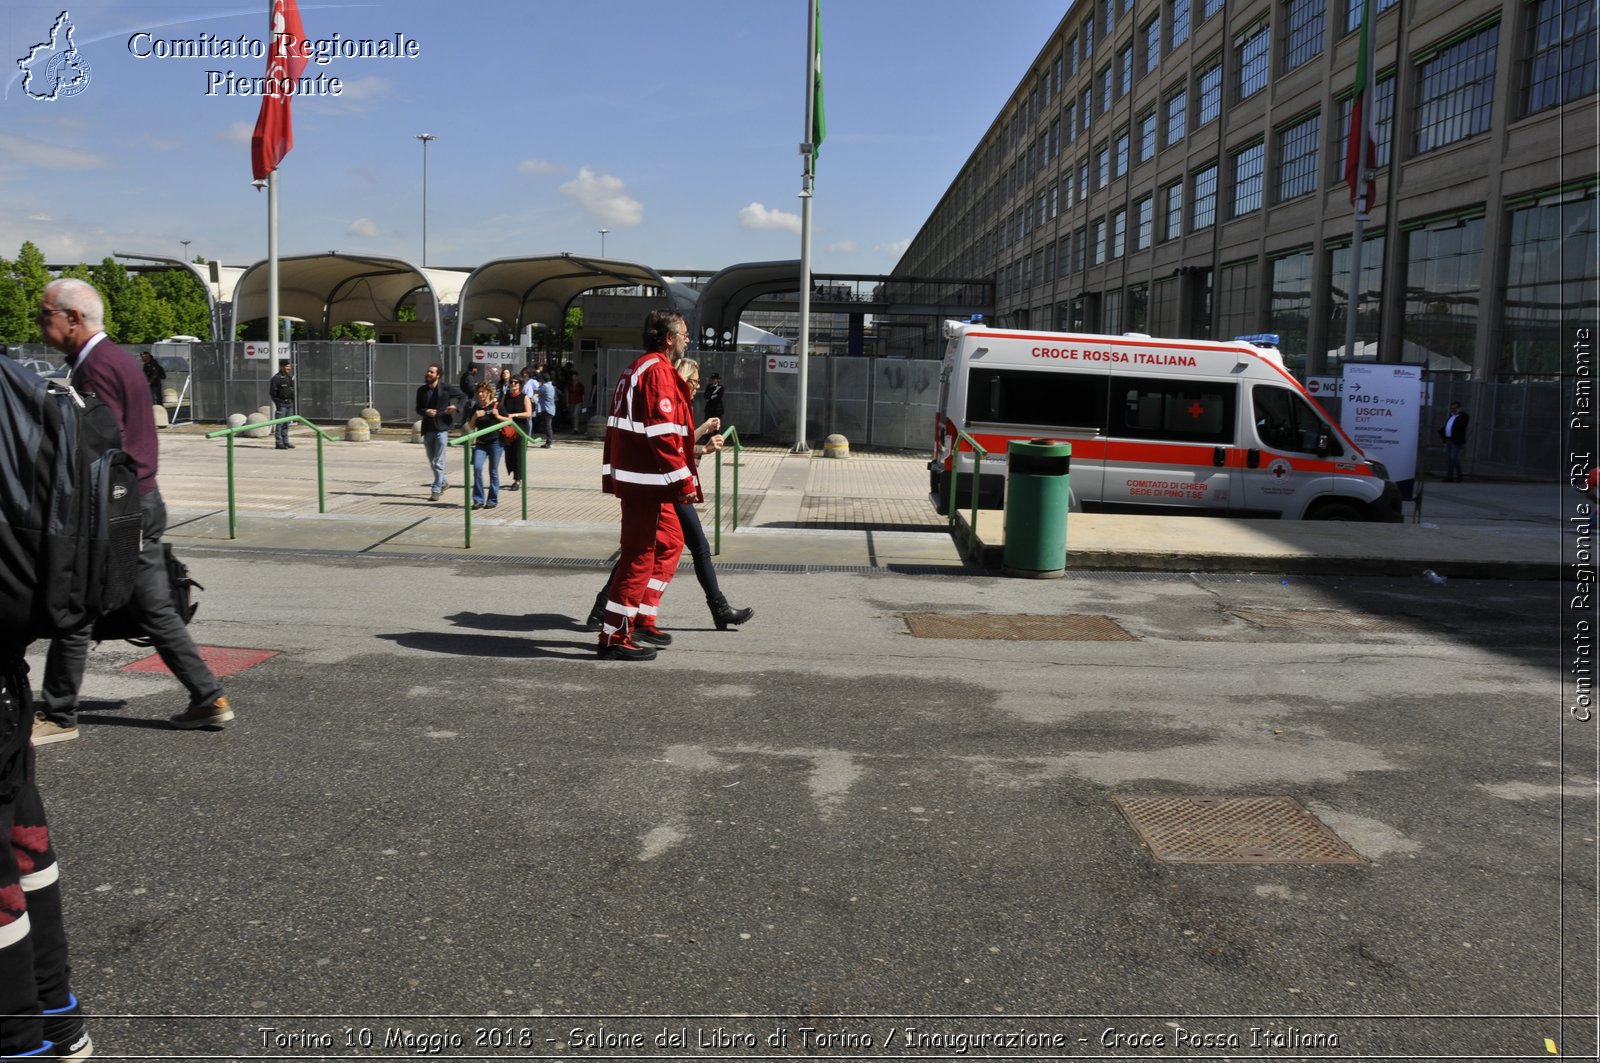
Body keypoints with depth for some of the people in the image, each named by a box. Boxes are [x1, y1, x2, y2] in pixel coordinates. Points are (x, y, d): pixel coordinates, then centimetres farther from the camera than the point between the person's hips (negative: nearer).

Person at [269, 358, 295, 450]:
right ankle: (279, 443, -5)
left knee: (286, 424, 12)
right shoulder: (276, 378, -9)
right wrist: (278, 402, -13)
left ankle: (285, 441, 17)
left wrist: (292, 400, 13)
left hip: (289, 404, 7)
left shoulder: (290, 377, 14)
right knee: (279, 424, -6)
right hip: (281, 404, -7)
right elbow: (273, 392, -10)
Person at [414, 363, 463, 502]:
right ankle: (444, 481, 36)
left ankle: (436, 490, -3)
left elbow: (463, 397, 3)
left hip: (441, 428, -5)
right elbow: (418, 408, 12)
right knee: (432, 461, 14)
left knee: (438, 462, -7)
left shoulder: (445, 388, -4)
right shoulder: (422, 390, 8)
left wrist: (456, 406, -15)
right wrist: (425, 412, -10)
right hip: (428, 428, 5)